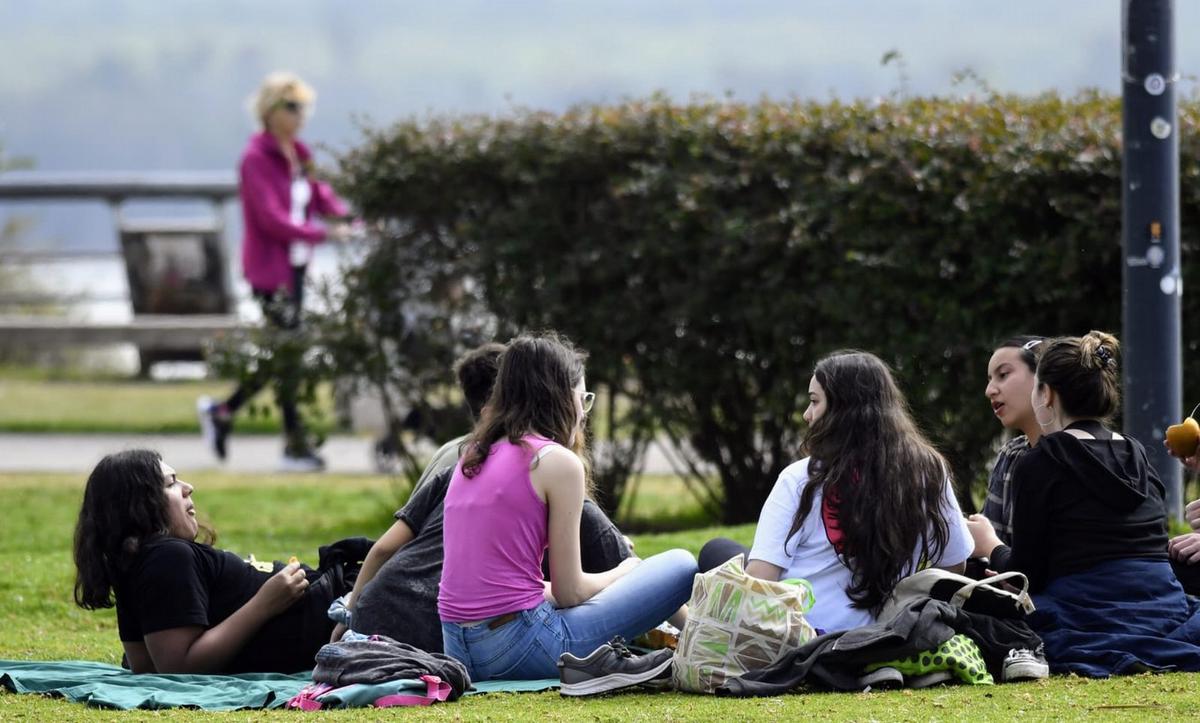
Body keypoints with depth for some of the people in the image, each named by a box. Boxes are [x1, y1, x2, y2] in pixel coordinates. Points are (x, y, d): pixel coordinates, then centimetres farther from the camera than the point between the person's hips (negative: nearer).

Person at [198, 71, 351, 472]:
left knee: (282, 352, 11)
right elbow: (271, 218, -21)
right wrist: (325, 233, -27)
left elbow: (321, 197, 10)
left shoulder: (298, 153, 10)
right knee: (286, 353, -4)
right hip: (269, 266, -8)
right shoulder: (257, 157, -14)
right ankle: (295, 446, 3)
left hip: (296, 265, 8)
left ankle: (221, 411, 27)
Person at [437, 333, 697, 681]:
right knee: (680, 566, 0)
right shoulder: (558, 462, -8)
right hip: (519, 648, -8)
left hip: (457, 648, 8)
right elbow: (570, 592, -7)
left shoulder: (471, 457, 14)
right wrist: (624, 573, 14)